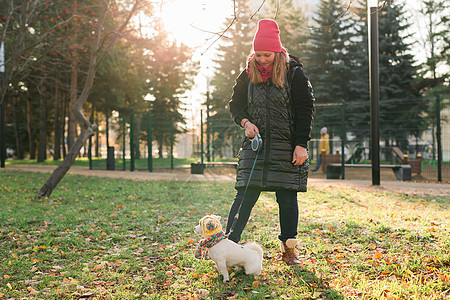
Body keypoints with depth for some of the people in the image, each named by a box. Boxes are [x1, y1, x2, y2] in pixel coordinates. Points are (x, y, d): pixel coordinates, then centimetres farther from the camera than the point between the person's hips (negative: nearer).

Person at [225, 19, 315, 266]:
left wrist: (301, 145, -9)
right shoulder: (248, 75, 5)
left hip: (287, 148, -1)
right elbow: (235, 105, 13)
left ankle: (288, 250, 16)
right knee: (245, 195, -4)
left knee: (287, 197, 4)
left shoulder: (293, 74, -3)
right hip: (255, 145, 2)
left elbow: (305, 111, -3)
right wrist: (245, 122, -8)